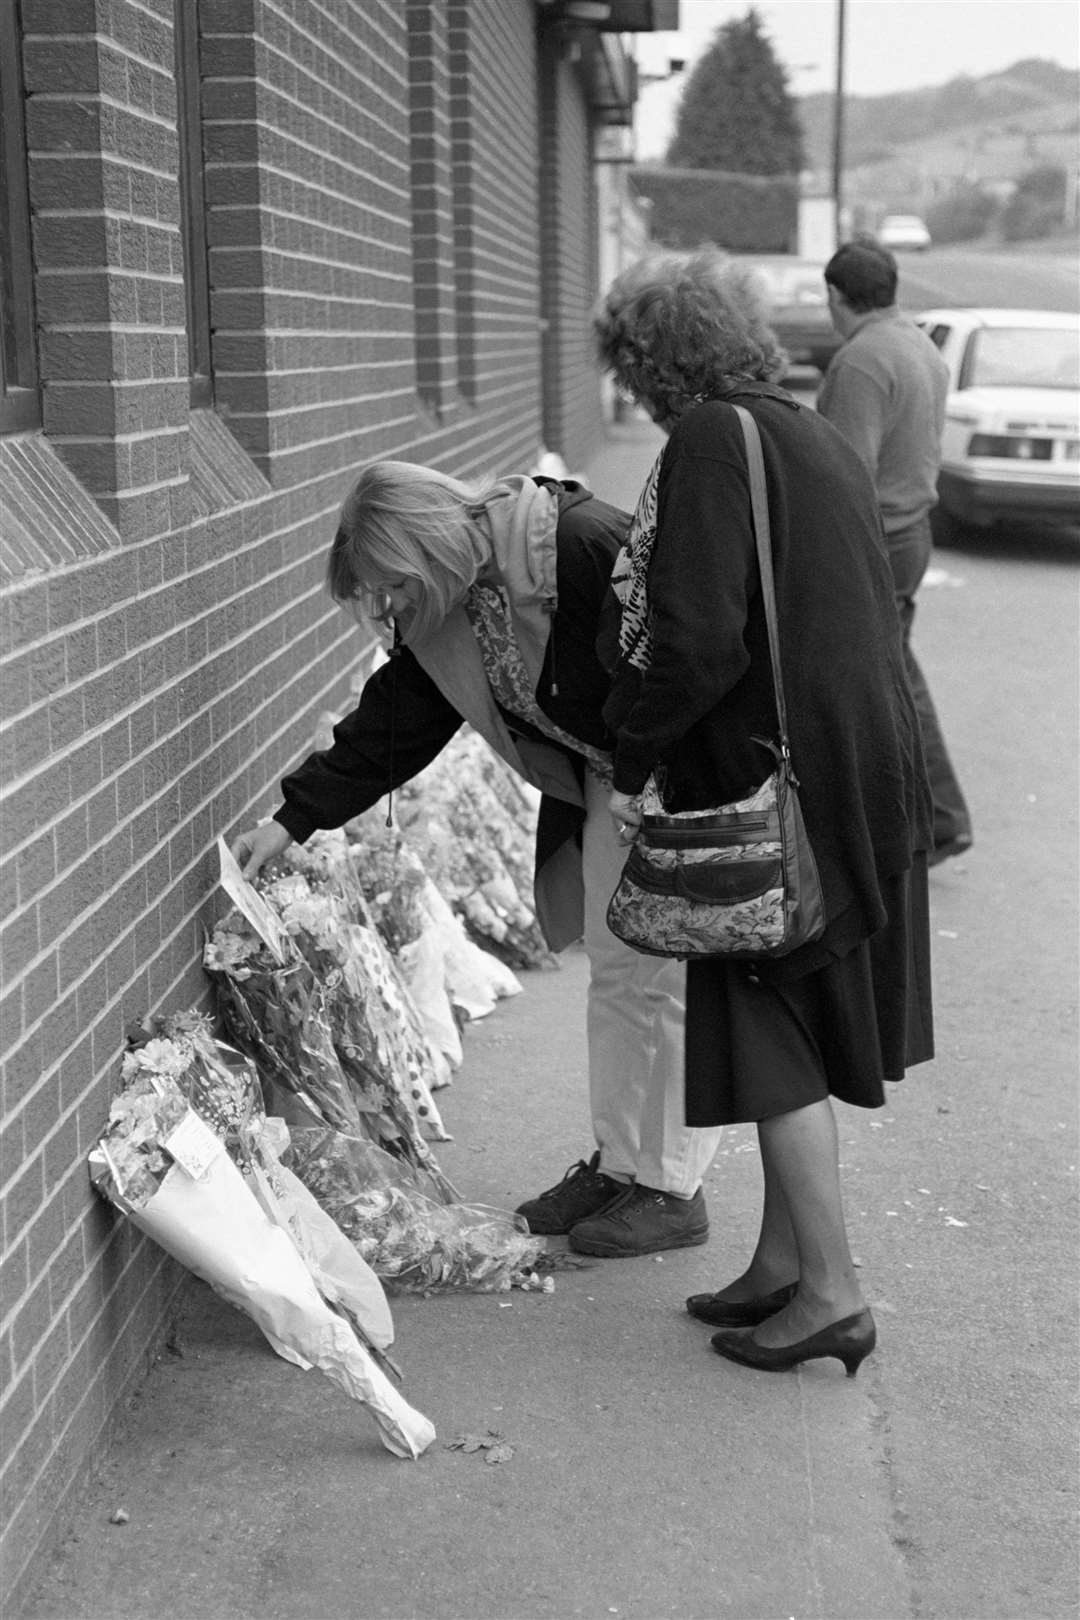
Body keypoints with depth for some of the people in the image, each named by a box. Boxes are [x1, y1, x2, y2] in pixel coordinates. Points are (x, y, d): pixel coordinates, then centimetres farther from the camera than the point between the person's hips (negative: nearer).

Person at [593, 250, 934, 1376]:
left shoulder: (709, 442, -14)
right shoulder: (817, 439, 14)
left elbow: (694, 639, -22)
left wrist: (633, 760, -10)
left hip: (771, 784, -9)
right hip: (863, 772, 9)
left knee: (770, 1032, 1)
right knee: (795, 1026, 17)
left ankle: (832, 1293, 7)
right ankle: (782, 1261, 27)